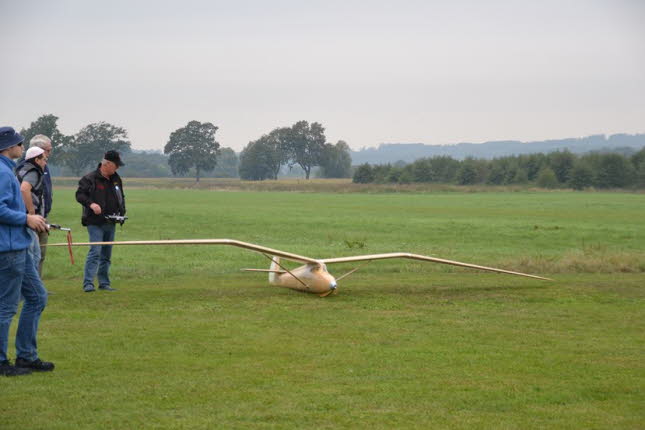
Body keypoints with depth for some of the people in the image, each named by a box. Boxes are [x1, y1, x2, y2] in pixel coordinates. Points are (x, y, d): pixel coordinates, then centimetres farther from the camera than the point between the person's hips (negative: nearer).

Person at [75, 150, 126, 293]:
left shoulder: (116, 179, 13)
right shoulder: (90, 179, -9)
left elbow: (121, 197, 23)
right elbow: (80, 194, -10)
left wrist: (121, 212, 8)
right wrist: (91, 204, -25)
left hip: (110, 223, 7)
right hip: (95, 223, -7)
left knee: (106, 254, 11)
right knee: (95, 251, -15)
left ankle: (104, 283, 18)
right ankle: (88, 283, -15)